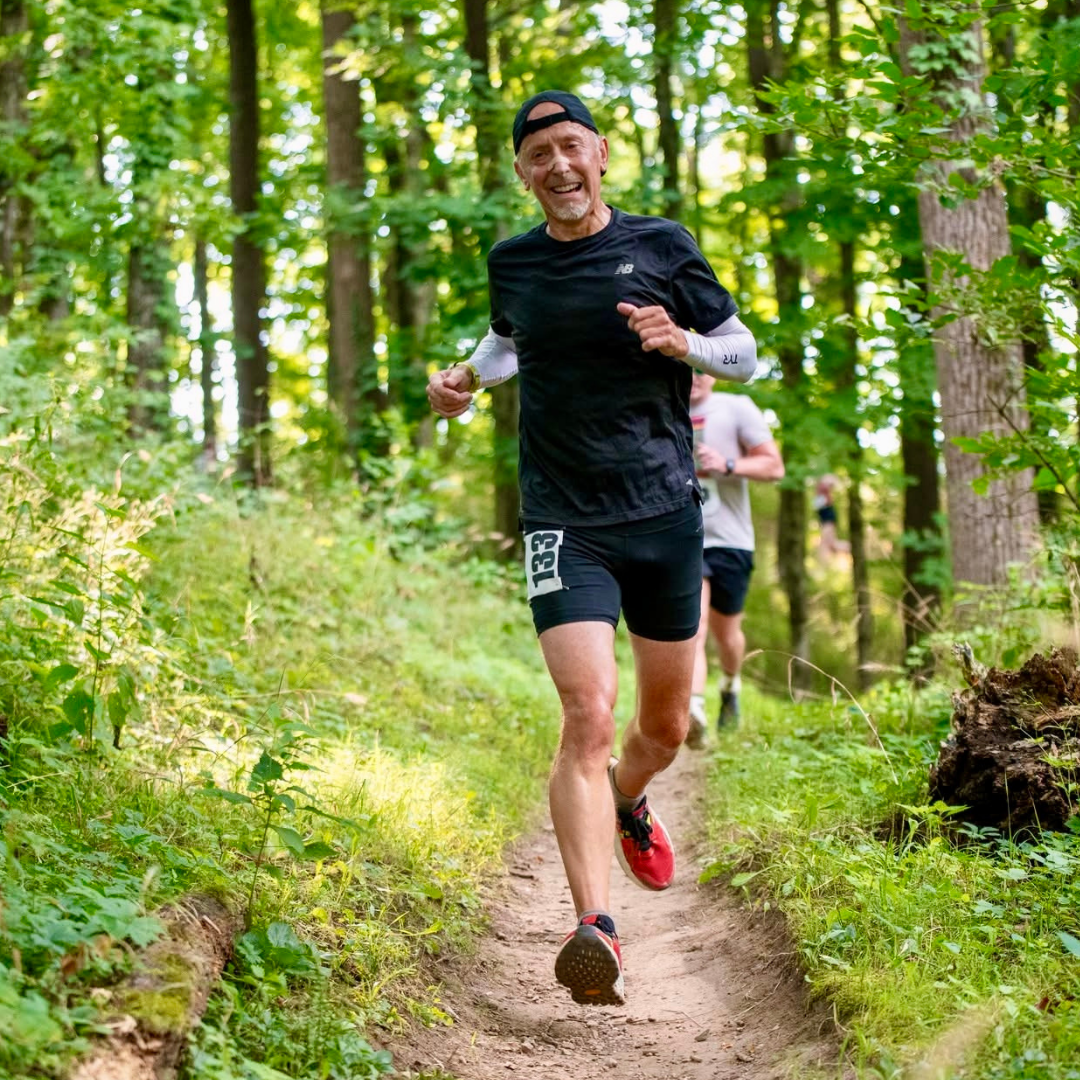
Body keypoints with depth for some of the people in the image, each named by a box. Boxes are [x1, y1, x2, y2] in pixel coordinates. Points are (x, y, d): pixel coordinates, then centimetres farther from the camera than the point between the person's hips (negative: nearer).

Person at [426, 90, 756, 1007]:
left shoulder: (660, 246, 1)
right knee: (588, 716, -20)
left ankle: (630, 802, 49)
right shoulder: (512, 265, 7)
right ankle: (596, 929, -25)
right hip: (566, 523, -1)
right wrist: (465, 377, 10)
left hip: (667, 515, 1)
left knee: (666, 726, 14)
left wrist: (682, 342, -14)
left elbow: (746, 353, 6)